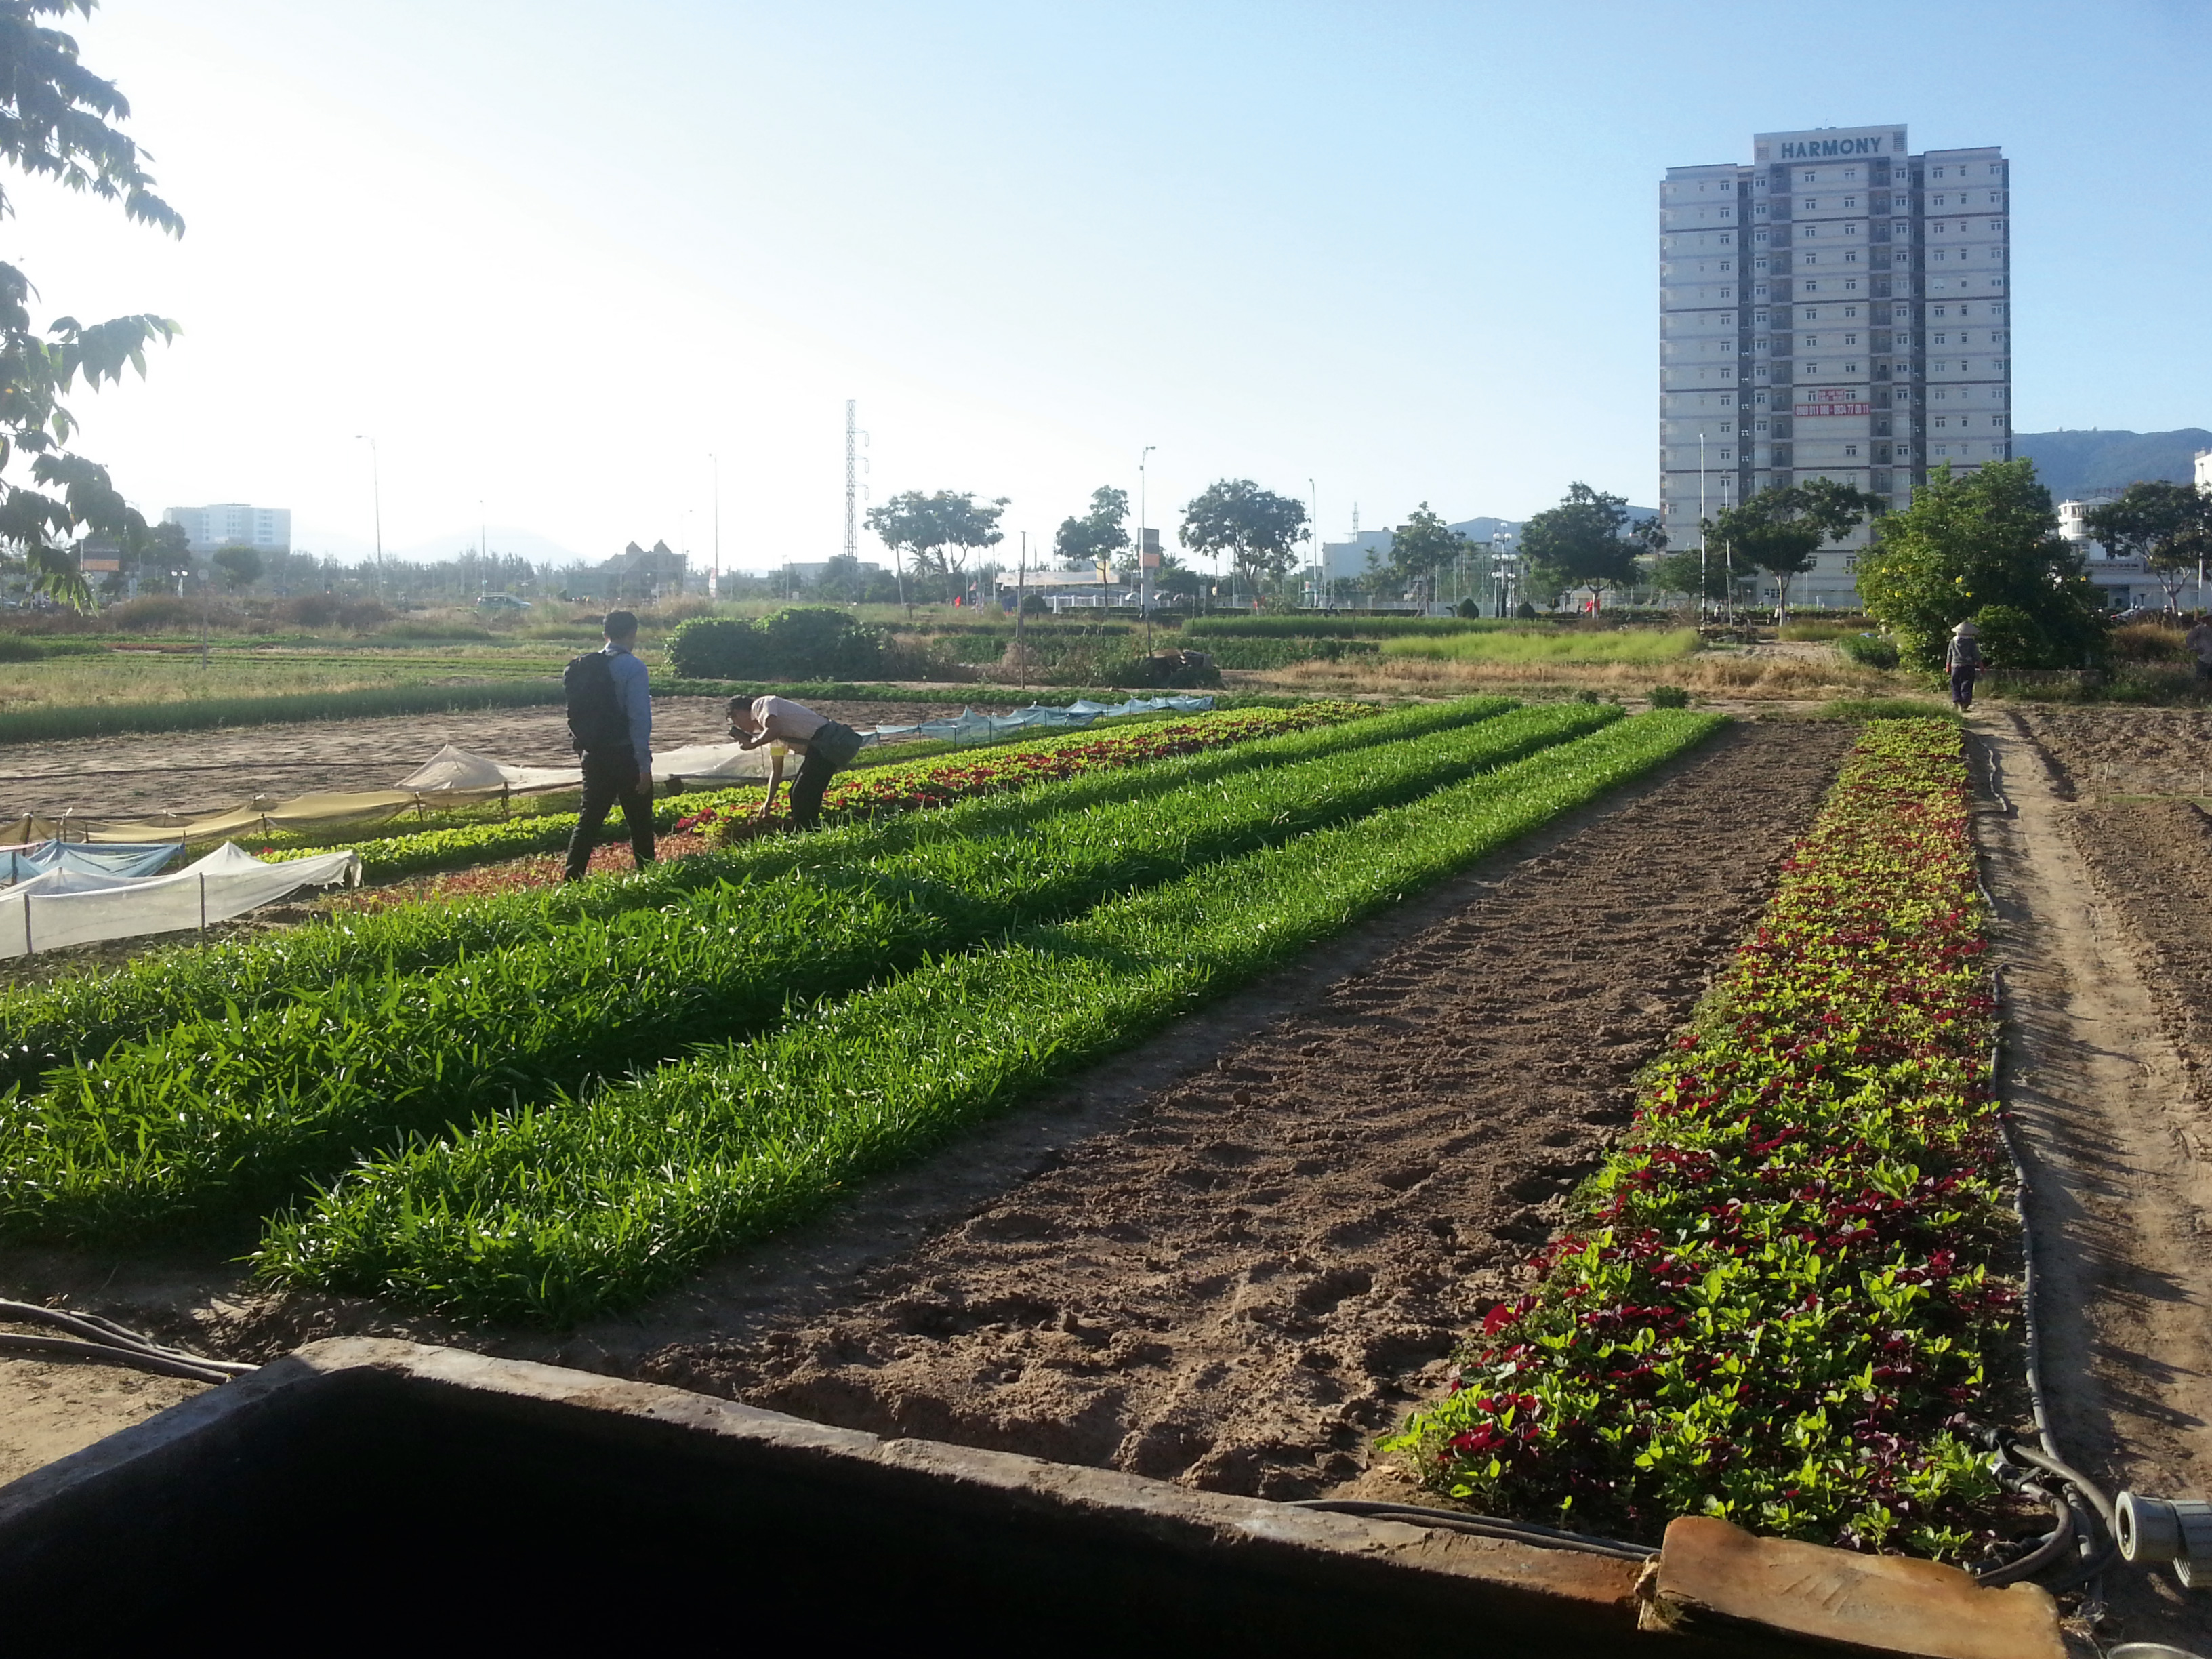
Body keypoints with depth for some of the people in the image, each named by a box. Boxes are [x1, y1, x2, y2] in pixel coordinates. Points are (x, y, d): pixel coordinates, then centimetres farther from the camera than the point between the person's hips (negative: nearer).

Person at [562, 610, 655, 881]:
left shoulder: (584, 667, 8)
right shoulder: (632, 667, -12)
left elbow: (577, 713, 13)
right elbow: (640, 718, -17)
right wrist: (644, 764, -15)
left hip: (594, 755, 6)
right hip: (625, 756, -6)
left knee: (589, 819, 9)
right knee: (640, 823, 6)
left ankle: (572, 878, 5)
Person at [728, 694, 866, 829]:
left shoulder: (760, 705, -2)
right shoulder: (771, 733, 26)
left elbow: (775, 730, -23)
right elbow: (776, 771, 31)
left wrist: (753, 744, -7)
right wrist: (767, 804, 34)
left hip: (827, 743, -10)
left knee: (802, 794, -5)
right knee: (800, 794, 16)